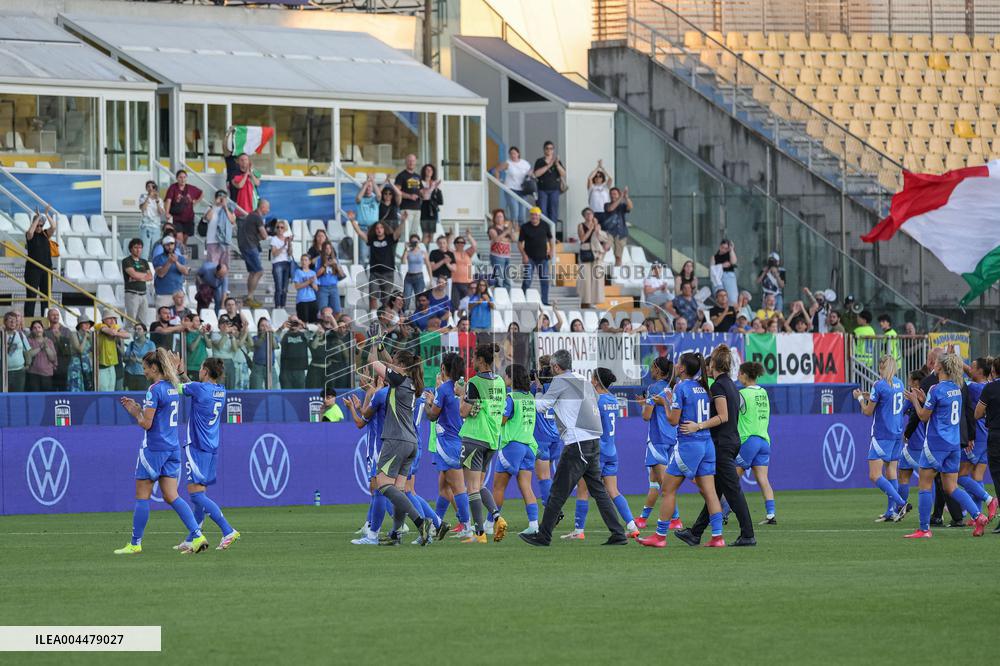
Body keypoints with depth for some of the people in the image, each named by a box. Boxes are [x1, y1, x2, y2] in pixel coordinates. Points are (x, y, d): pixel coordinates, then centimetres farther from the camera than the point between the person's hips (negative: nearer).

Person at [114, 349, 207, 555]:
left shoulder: (154, 390, -15)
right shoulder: (173, 388, 11)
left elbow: (146, 423, -17)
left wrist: (135, 412, 2)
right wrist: (137, 408, 16)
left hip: (154, 449, -8)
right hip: (173, 448, 8)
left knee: (142, 497, 3)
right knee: (171, 496, 5)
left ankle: (135, 544, 10)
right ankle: (197, 536, -8)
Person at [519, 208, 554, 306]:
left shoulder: (545, 226, 4)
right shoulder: (525, 227, -2)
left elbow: (550, 239, 16)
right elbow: (520, 243, 0)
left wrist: (551, 250, 2)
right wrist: (523, 255, -12)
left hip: (542, 257, 2)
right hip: (530, 258, -2)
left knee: (545, 279, 4)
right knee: (527, 280, -5)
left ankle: (544, 301, 12)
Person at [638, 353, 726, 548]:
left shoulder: (681, 387, -10)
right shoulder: (703, 387, 10)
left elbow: (673, 420, -10)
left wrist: (666, 403, 5)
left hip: (688, 444, -7)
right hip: (707, 443, 7)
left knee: (667, 490, 3)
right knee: (709, 491, 4)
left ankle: (660, 535, 5)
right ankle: (717, 536, -1)